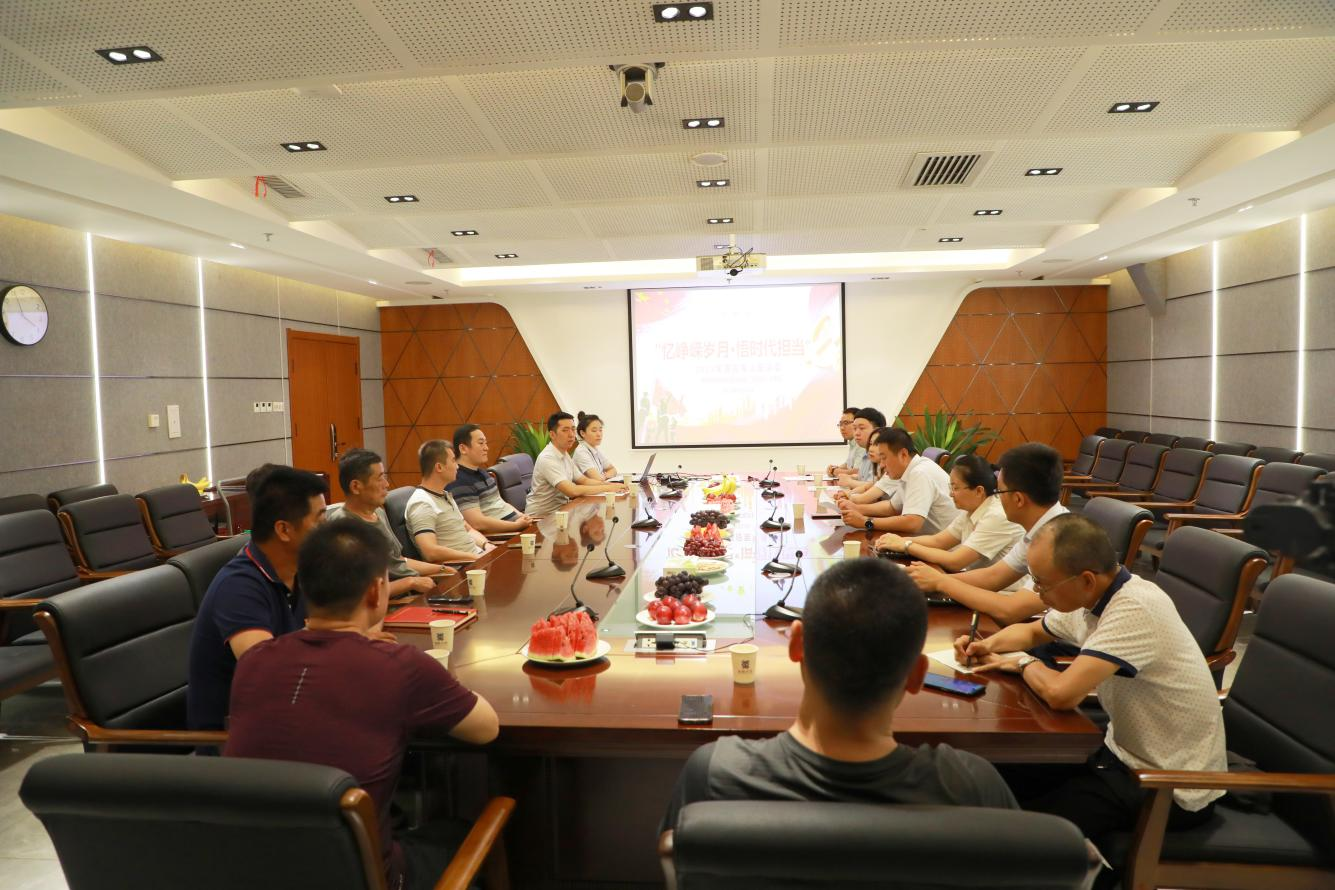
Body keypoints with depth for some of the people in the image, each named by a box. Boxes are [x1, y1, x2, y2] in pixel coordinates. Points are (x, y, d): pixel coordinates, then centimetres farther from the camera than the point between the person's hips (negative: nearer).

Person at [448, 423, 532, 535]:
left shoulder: (482, 472, 18)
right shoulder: (459, 482, -14)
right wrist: (517, 525, -19)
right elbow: (478, 523, -22)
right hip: (498, 536, -10)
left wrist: (521, 516, 7)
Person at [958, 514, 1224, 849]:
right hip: (1128, 749, 8)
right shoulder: (1090, 598, -3)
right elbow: (1031, 631, 18)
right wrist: (988, 645, -3)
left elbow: (1061, 693, -38)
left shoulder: (1135, 608, -30)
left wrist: (1024, 663, -15)